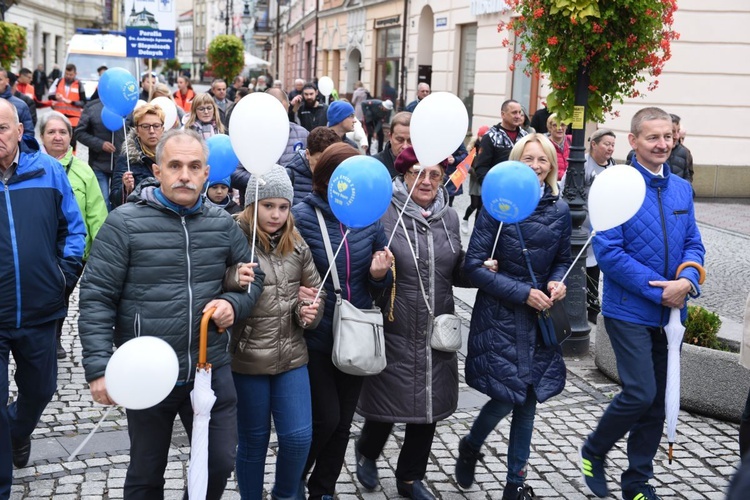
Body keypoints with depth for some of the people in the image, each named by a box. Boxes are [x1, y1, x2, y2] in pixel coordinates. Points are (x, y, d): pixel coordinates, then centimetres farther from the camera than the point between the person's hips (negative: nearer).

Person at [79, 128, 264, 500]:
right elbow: (96, 298, -10)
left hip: (212, 371, 3)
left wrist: (234, 304, -9)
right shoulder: (124, 224, -9)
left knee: (220, 465, 12)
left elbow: (254, 277, 13)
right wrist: (98, 368, -17)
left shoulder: (223, 224, 4)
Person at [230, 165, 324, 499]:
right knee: (253, 441, 11)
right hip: (247, 357, -4)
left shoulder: (297, 245, 5)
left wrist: (310, 312, -7)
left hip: (292, 356, 4)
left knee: (299, 436, 7)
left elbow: (314, 292, 14)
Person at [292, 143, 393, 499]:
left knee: (343, 421, 13)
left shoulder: (370, 218, 1)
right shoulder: (302, 217, -11)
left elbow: (381, 289, 8)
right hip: (316, 336, -4)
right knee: (326, 418, -2)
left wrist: (379, 276, -13)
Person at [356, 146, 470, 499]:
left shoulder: (449, 217, 8)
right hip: (393, 333, -5)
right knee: (388, 404, 6)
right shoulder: (383, 214, -10)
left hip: (437, 334, 5)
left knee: (429, 405, 13)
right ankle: (366, 451, 40)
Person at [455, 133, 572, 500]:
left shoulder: (559, 210, 3)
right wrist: (522, 292, -17)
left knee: (528, 399, 8)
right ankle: (470, 446, 28)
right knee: (505, 398, -5)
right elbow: (474, 266, -12)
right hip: (499, 315, -4)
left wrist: (557, 283, -8)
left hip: (540, 318, 4)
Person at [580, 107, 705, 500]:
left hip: (670, 312, 6)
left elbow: (693, 243, 10)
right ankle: (594, 450, 16)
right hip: (629, 309, -6)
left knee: (657, 401, 11)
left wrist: (687, 280, -12)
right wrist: (658, 290, -17)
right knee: (640, 393, -12)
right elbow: (608, 251, -16)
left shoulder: (682, 188, 8)